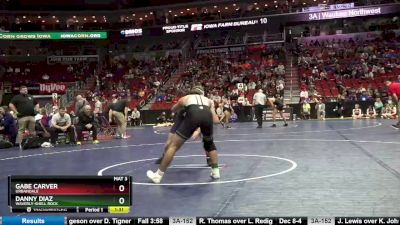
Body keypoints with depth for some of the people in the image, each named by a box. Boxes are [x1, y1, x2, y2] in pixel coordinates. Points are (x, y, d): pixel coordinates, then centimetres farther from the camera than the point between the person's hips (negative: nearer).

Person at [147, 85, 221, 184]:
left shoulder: (185, 98, 36)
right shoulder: (208, 100, 37)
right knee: (209, 143, 31)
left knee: (173, 145, 8)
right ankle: (215, 172, 29)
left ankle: (158, 175, 12)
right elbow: (216, 120, 27)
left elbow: (173, 110, 55)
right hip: (207, 115, 2)